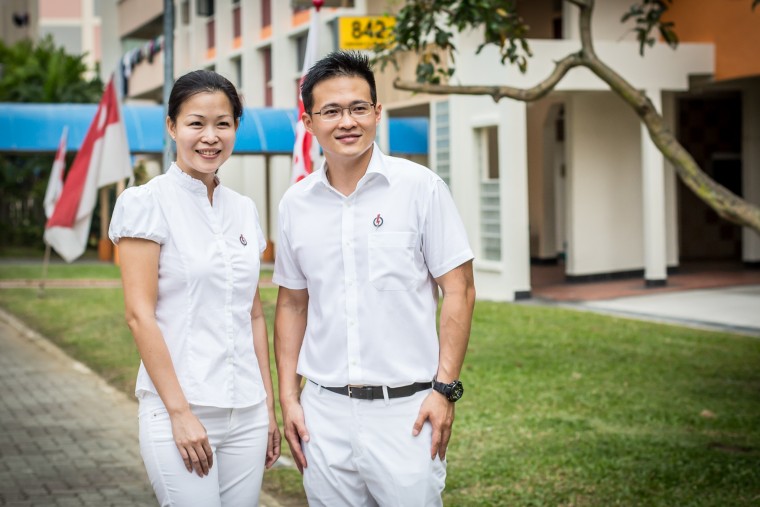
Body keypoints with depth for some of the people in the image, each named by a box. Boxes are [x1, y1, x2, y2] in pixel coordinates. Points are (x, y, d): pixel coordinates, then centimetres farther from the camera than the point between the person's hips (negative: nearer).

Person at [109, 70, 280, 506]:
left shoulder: (244, 210, 11)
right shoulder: (148, 203, -6)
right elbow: (140, 314, -11)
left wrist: (269, 405, 11)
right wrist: (180, 412, -15)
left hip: (246, 415, 6)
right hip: (179, 412, -5)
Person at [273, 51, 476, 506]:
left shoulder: (421, 188, -4)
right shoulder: (296, 204, 7)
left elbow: (459, 292, -4)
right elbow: (292, 305, 14)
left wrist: (445, 389, -10)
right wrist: (289, 397, 8)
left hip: (404, 409, -3)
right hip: (324, 412, 4)